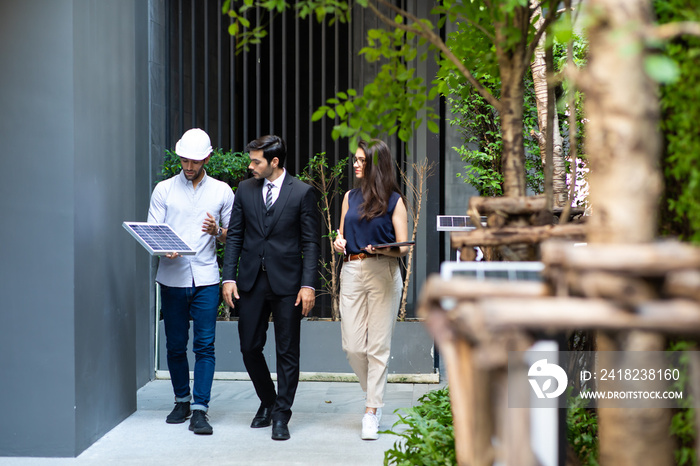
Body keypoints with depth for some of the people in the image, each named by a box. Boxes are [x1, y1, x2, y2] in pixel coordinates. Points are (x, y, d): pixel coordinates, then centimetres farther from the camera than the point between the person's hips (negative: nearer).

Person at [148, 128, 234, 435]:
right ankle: (181, 401, 24)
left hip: (206, 278, -1)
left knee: (204, 345, -6)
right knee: (175, 345, 7)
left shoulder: (222, 191, 9)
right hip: (172, 277, 1)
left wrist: (217, 231, -10)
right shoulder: (164, 190, 8)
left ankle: (200, 410, -4)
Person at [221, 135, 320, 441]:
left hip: (287, 281, -3)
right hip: (251, 281, 3)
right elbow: (234, 236, 9)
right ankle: (268, 401, 29)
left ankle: (281, 415, 12)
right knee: (249, 347, 7)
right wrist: (229, 278, 0)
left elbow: (311, 242, -3)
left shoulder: (301, 192, -3)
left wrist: (308, 285, -11)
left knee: (287, 352, 2)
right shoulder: (245, 189, 7)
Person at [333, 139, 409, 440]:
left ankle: (371, 411, 5)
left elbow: (403, 247, 0)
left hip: (383, 273, -4)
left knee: (378, 345, -3)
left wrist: (382, 249, -19)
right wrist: (339, 242, 1)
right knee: (352, 346, 1)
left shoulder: (393, 200, 2)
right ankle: (375, 394, 26)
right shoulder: (350, 197, 15)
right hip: (352, 272, 4)